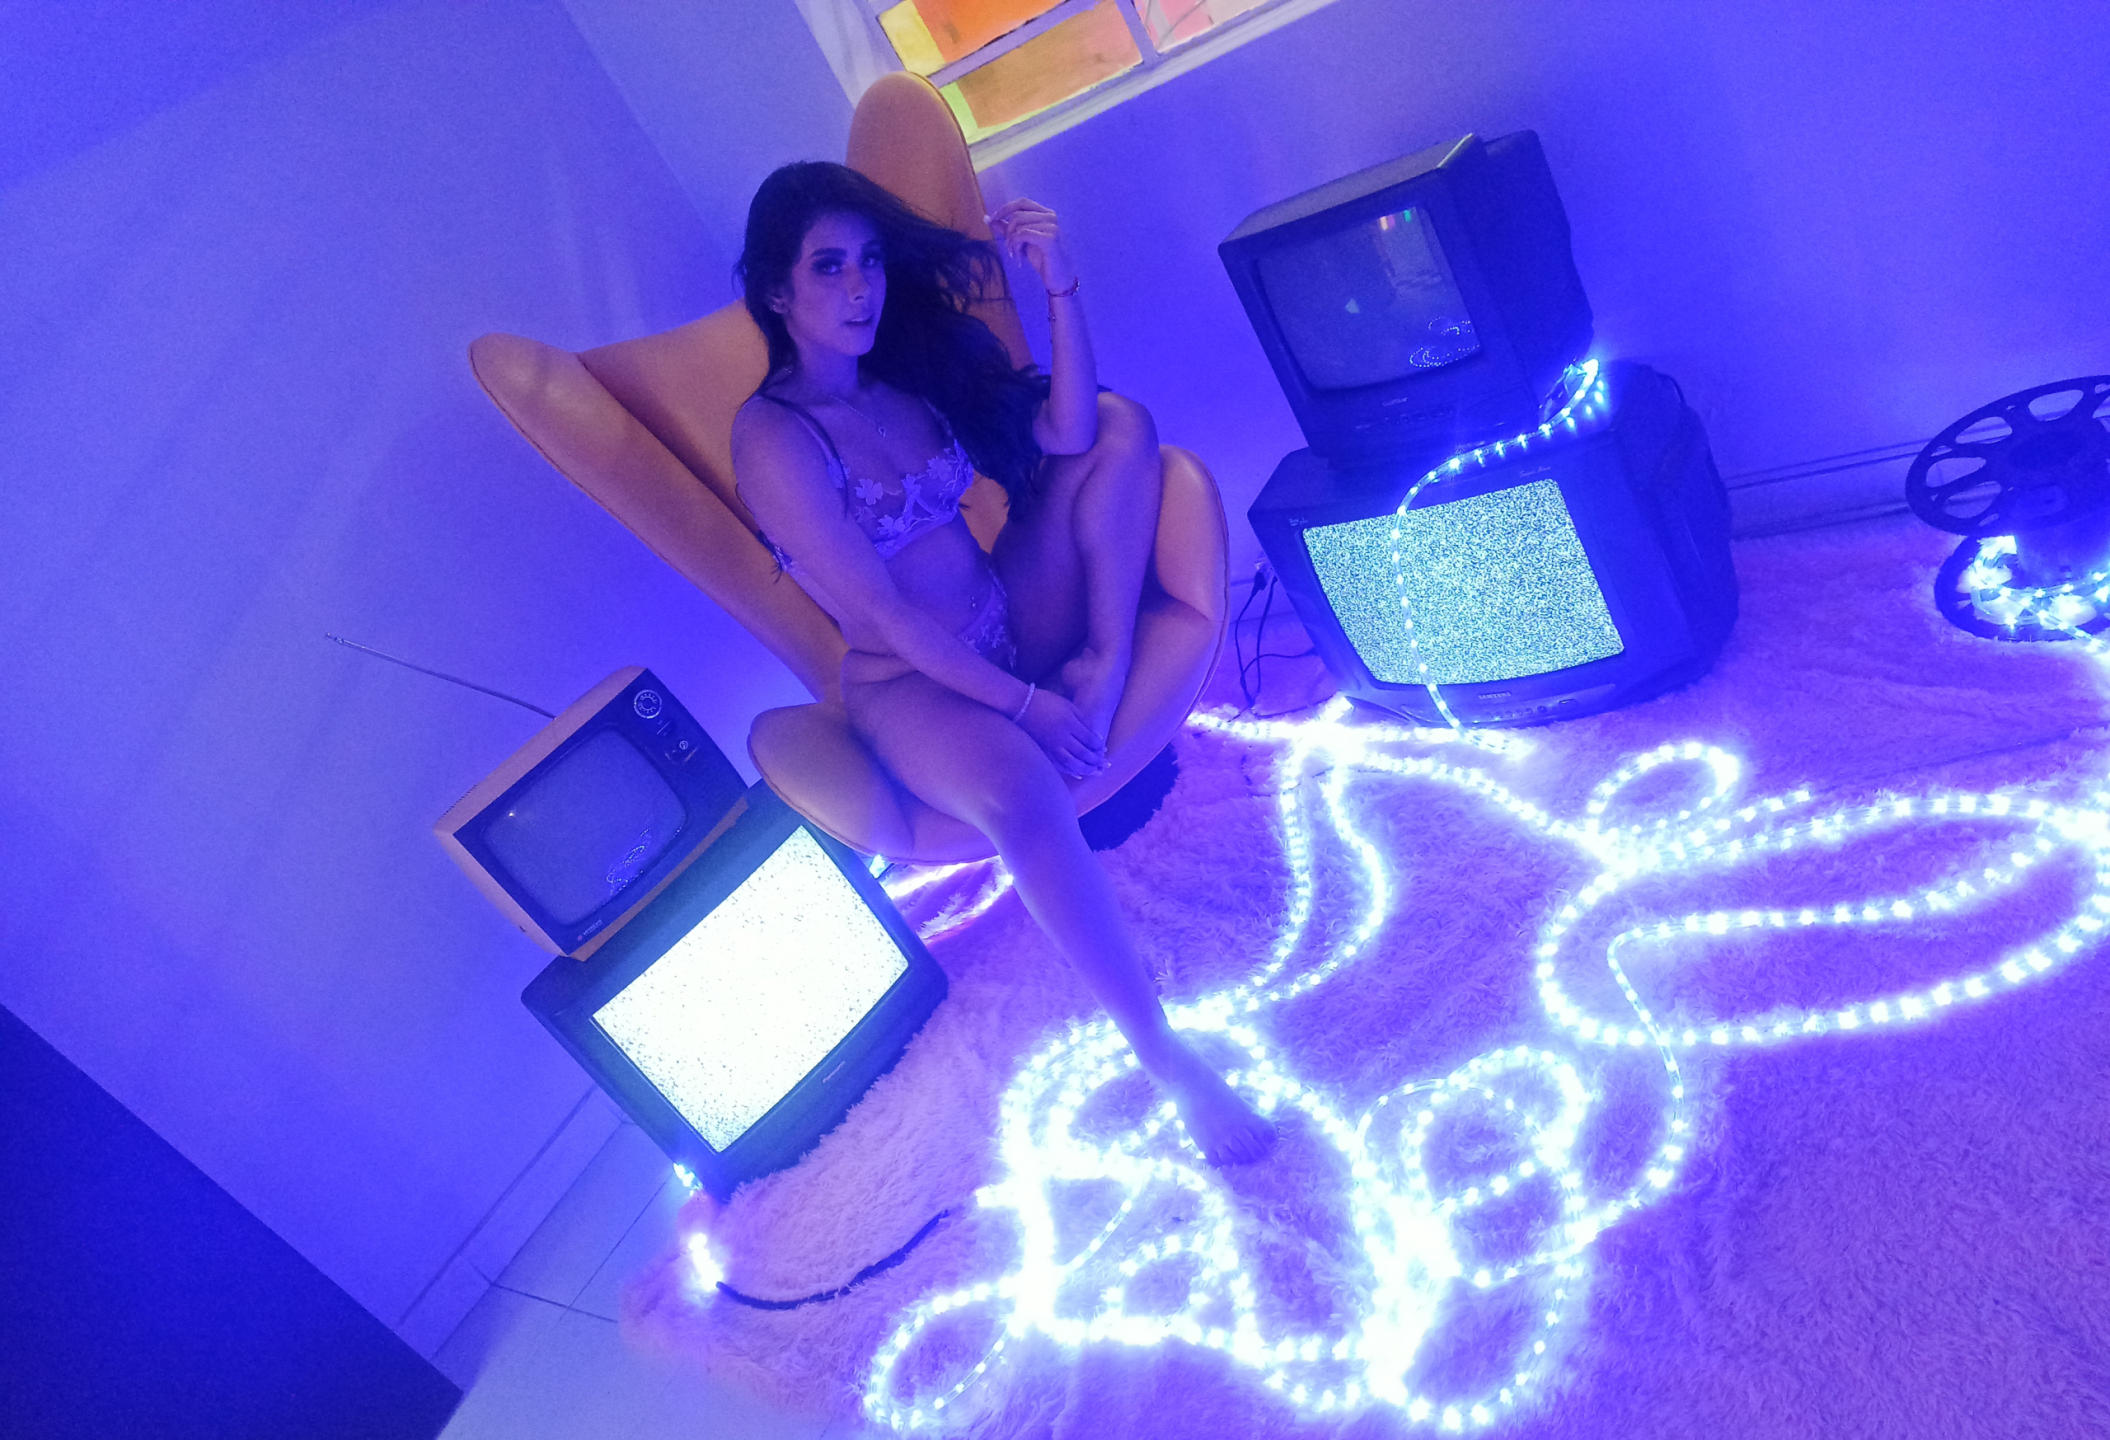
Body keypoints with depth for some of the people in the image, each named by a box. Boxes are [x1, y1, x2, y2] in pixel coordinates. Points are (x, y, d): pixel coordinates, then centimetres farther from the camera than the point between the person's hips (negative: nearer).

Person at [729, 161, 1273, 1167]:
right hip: (910, 684, -7)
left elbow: (1066, 432, -4)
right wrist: (1024, 703, -20)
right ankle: (1162, 1058, -25)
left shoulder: (907, 366, 4)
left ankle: (1105, 668, -14)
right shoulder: (773, 437, -17)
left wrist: (1059, 288, -15)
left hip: (1016, 622, 7)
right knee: (1020, 789, -40)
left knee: (1123, 425, -1)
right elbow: (885, 615, -20)